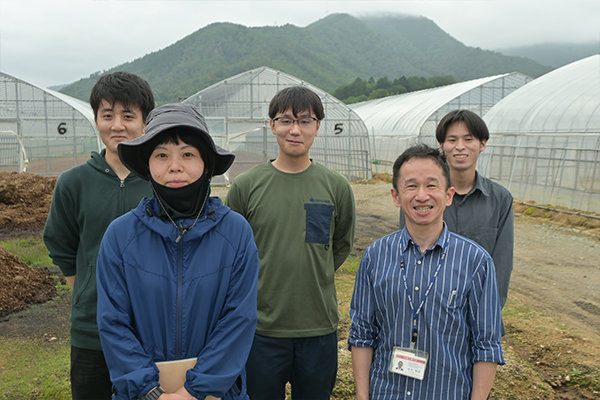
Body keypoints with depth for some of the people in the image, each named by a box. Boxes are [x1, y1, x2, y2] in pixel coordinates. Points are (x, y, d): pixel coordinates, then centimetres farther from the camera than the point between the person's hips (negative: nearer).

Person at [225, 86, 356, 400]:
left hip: (320, 328, 1)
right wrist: (261, 283, 1)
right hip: (261, 328, -1)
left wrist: (310, 277, 6)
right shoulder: (245, 186, -5)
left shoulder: (336, 186, -2)